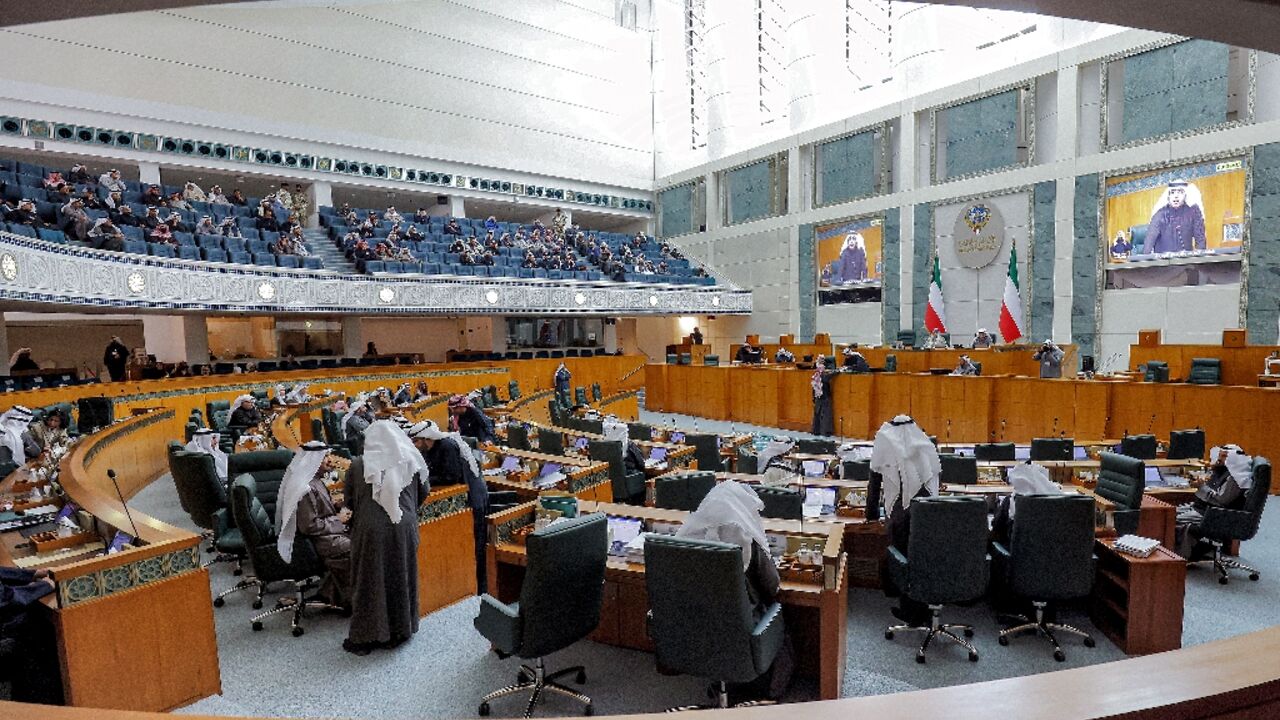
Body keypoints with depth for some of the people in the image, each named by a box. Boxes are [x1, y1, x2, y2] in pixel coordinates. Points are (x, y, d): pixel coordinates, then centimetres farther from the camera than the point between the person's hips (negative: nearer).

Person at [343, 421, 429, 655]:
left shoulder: (358, 465, -5)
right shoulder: (410, 461, -2)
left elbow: (348, 500, 4)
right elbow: (423, 493, 8)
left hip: (369, 530, -1)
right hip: (404, 529, 1)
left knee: (370, 581, 10)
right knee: (400, 578, 14)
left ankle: (365, 637, 20)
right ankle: (398, 631, 26)